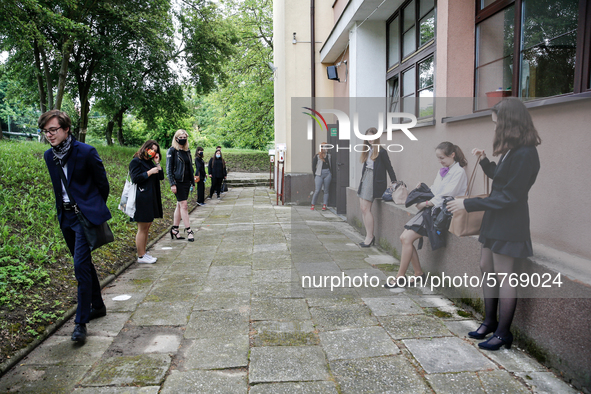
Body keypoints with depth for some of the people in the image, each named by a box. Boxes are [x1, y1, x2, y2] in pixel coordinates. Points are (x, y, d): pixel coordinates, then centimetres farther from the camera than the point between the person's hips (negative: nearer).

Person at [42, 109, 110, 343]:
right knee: (84, 264, 16)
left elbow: (103, 184, -4)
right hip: (66, 217, 7)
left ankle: (81, 322, -4)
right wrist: (62, 210, 18)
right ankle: (97, 306, 32)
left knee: (80, 266, -12)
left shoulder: (86, 152, -13)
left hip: (86, 215, -7)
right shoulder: (49, 156, 6)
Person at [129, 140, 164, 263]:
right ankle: (141, 256, 3)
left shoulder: (150, 162, 19)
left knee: (147, 227, 13)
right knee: (142, 228, -4)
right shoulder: (136, 162, -6)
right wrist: (150, 172, -14)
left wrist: (157, 163, 3)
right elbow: (135, 178, -16)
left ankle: (144, 252, 22)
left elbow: (161, 177, 12)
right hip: (142, 199, -9)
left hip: (151, 198, 9)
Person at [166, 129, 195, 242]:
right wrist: (172, 184, -14)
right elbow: (169, 168, -8)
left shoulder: (187, 151, 14)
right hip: (178, 182, -6)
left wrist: (192, 182, 16)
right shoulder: (172, 151, -5)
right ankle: (188, 231, -4)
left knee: (179, 205, 10)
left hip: (186, 181, 6)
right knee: (183, 205, -7)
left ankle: (175, 229, 17)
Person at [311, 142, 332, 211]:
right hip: (319, 174, -3)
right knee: (317, 190, -8)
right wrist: (315, 175, 1)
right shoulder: (317, 156, 0)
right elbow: (313, 166, 3)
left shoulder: (329, 156, 9)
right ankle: (313, 205, 3)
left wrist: (331, 174, 7)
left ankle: (324, 205, 9)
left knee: (326, 190, 4)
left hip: (327, 174, 3)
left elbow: (331, 165, 16)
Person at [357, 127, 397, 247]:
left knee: (366, 209, -10)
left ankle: (370, 237, -1)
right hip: (365, 179, 8)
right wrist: (362, 182, 15)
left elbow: (389, 167, -4)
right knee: (363, 209, 4)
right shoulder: (367, 150, 15)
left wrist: (394, 182, -4)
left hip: (374, 181, -8)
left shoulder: (381, 151, -6)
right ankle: (369, 236, 10)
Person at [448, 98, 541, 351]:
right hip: (496, 219, 10)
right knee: (487, 268, 14)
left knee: (502, 275, -2)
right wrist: (485, 161, 9)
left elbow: (509, 197, -21)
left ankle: (503, 333, 12)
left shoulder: (524, 154, -19)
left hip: (509, 222, -10)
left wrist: (468, 204, -20)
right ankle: (490, 321, 28)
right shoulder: (513, 151, 11)